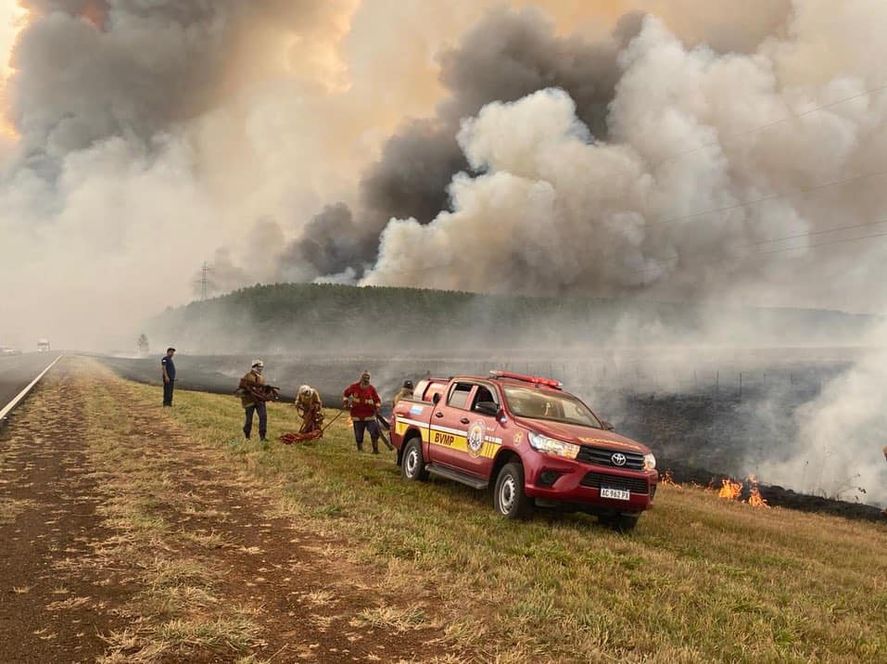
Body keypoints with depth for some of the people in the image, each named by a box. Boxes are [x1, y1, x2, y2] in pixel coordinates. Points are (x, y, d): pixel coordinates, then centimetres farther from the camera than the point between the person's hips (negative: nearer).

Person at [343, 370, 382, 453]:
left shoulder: (372, 389, 0)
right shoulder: (354, 387, -1)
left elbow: (378, 400, 4)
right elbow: (345, 394, 14)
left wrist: (377, 407, -14)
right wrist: (346, 402, -1)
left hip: (369, 415, 0)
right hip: (357, 415, 0)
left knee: (374, 432, -11)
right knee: (358, 435, 7)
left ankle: (375, 449, -3)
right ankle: (360, 449, 24)